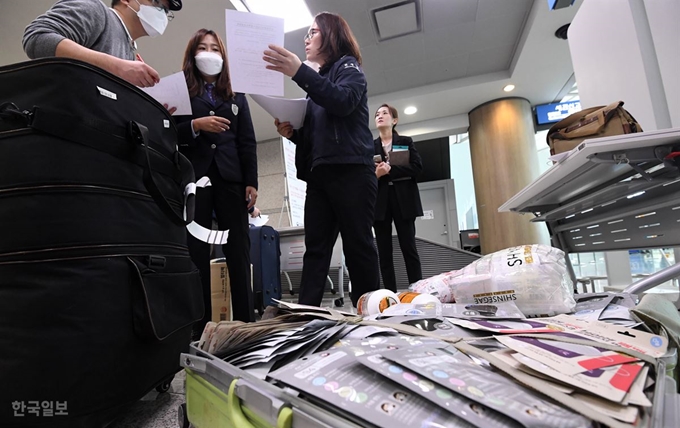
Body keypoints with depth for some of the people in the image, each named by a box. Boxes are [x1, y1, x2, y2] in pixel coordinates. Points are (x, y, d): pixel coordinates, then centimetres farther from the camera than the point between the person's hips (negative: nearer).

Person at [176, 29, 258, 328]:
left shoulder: (237, 96, 21)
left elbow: (248, 142, 12)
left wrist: (251, 182, 0)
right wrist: (195, 125, -13)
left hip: (230, 177, 1)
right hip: (194, 177, -1)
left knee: (239, 251, -4)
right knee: (196, 252, -4)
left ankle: (245, 322, 1)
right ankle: (200, 327, 2)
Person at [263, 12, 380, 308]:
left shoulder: (347, 66, 8)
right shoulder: (319, 81, 28)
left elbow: (344, 101, -16)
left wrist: (299, 73, -23)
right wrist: (291, 132, 4)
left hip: (350, 171, -7)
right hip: (319, 175, 7)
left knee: (357, 246, -7)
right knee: (315, 248, -1)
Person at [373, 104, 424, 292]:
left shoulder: (406, 141, 12)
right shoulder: (369, 146, 15)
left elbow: (417, 166, -3)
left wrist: (390, 170, -12)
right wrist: (376, 174, -14)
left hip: (403, 200, -1)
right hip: (380, 202, 2)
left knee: (409, 248, -2)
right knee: (384, 252, 0)